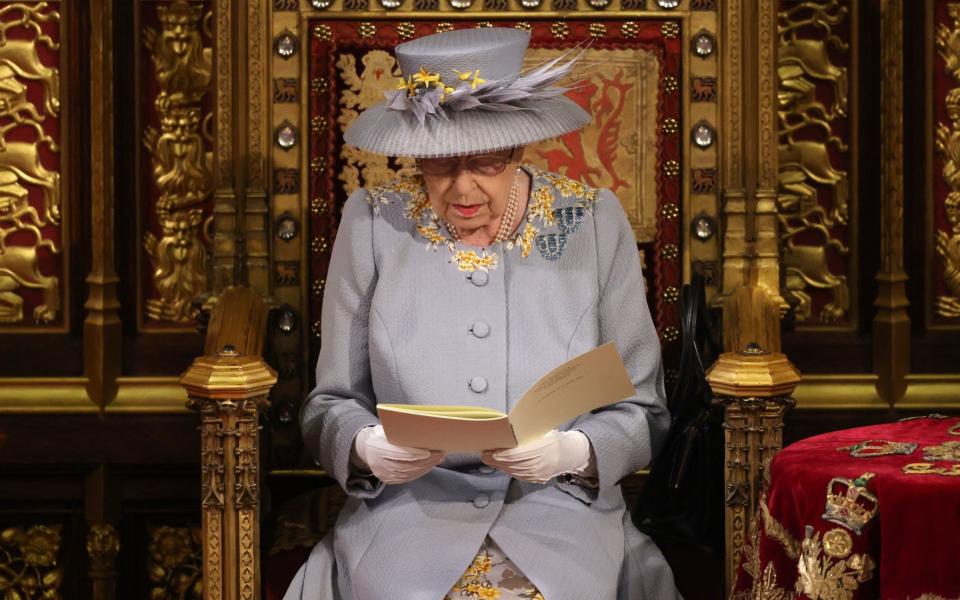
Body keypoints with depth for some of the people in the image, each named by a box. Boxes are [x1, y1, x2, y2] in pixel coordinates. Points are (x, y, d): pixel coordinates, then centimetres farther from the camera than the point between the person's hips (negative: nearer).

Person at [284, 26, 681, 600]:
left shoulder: (594, 223, 2)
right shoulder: (373, 223, 3)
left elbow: (643, 412, 5)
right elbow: (331, 403, 8)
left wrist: (573, 453, -15)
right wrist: (367, 447, -14)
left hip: (560, 508, 0)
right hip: (408, 507, 0)